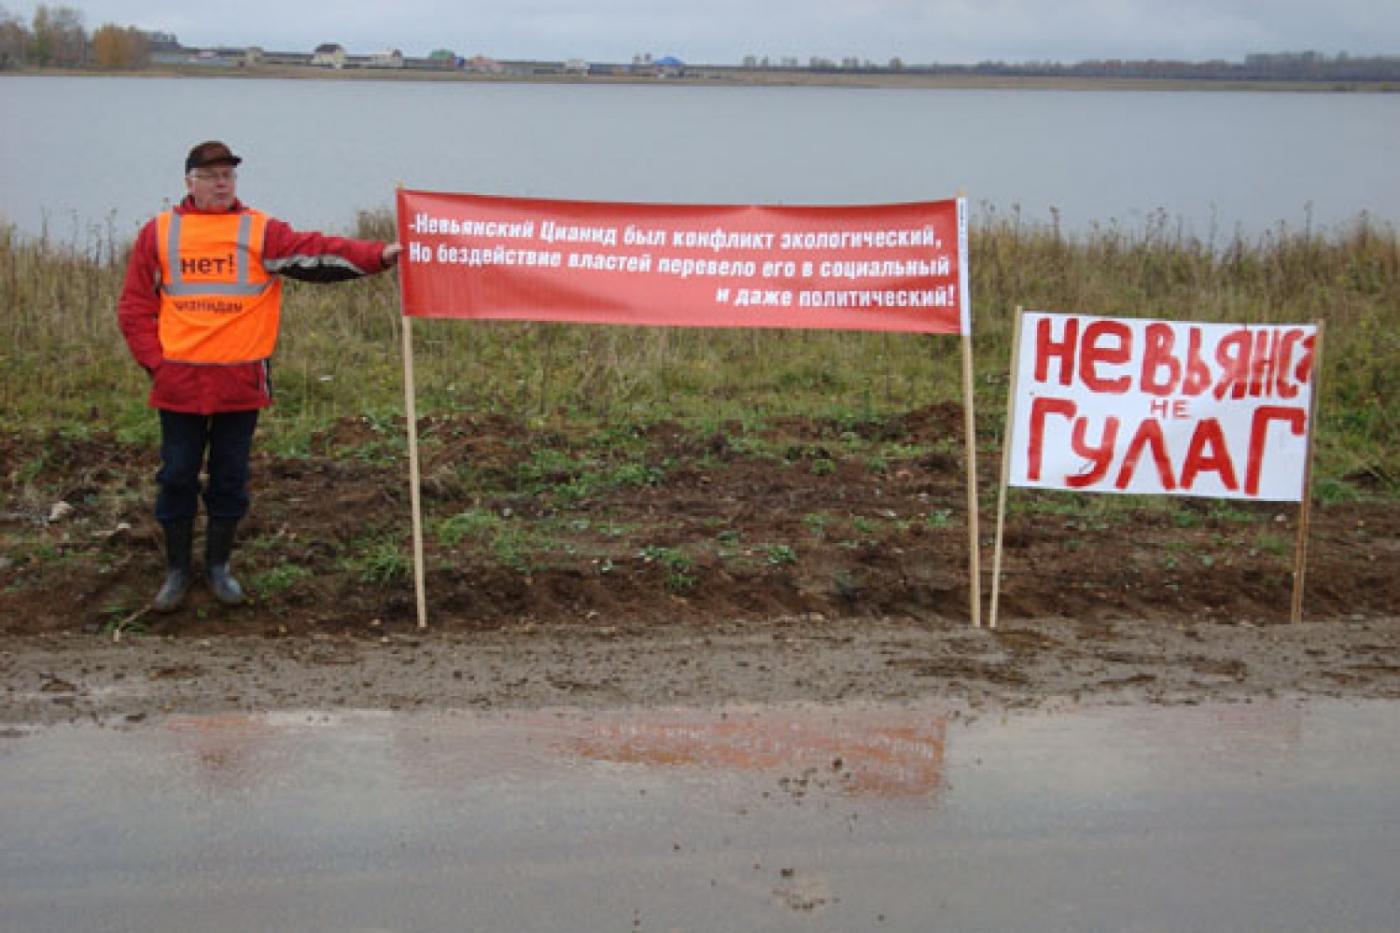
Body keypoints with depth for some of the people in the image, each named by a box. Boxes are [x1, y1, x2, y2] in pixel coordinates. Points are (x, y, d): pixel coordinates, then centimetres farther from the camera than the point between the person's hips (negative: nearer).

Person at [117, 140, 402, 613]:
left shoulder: (260, 231, 1)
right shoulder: (159, 232, 4)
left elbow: (317, 253, -12)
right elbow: (135, 306, 6)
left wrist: (377, 255, -25)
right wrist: (155, 361, -4)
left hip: (241, 382, 0)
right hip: (179, 383, 0)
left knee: (231, 479, 9)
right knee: (177, 478, 6)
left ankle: (218, 566, 24)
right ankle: (178, 570, 20)